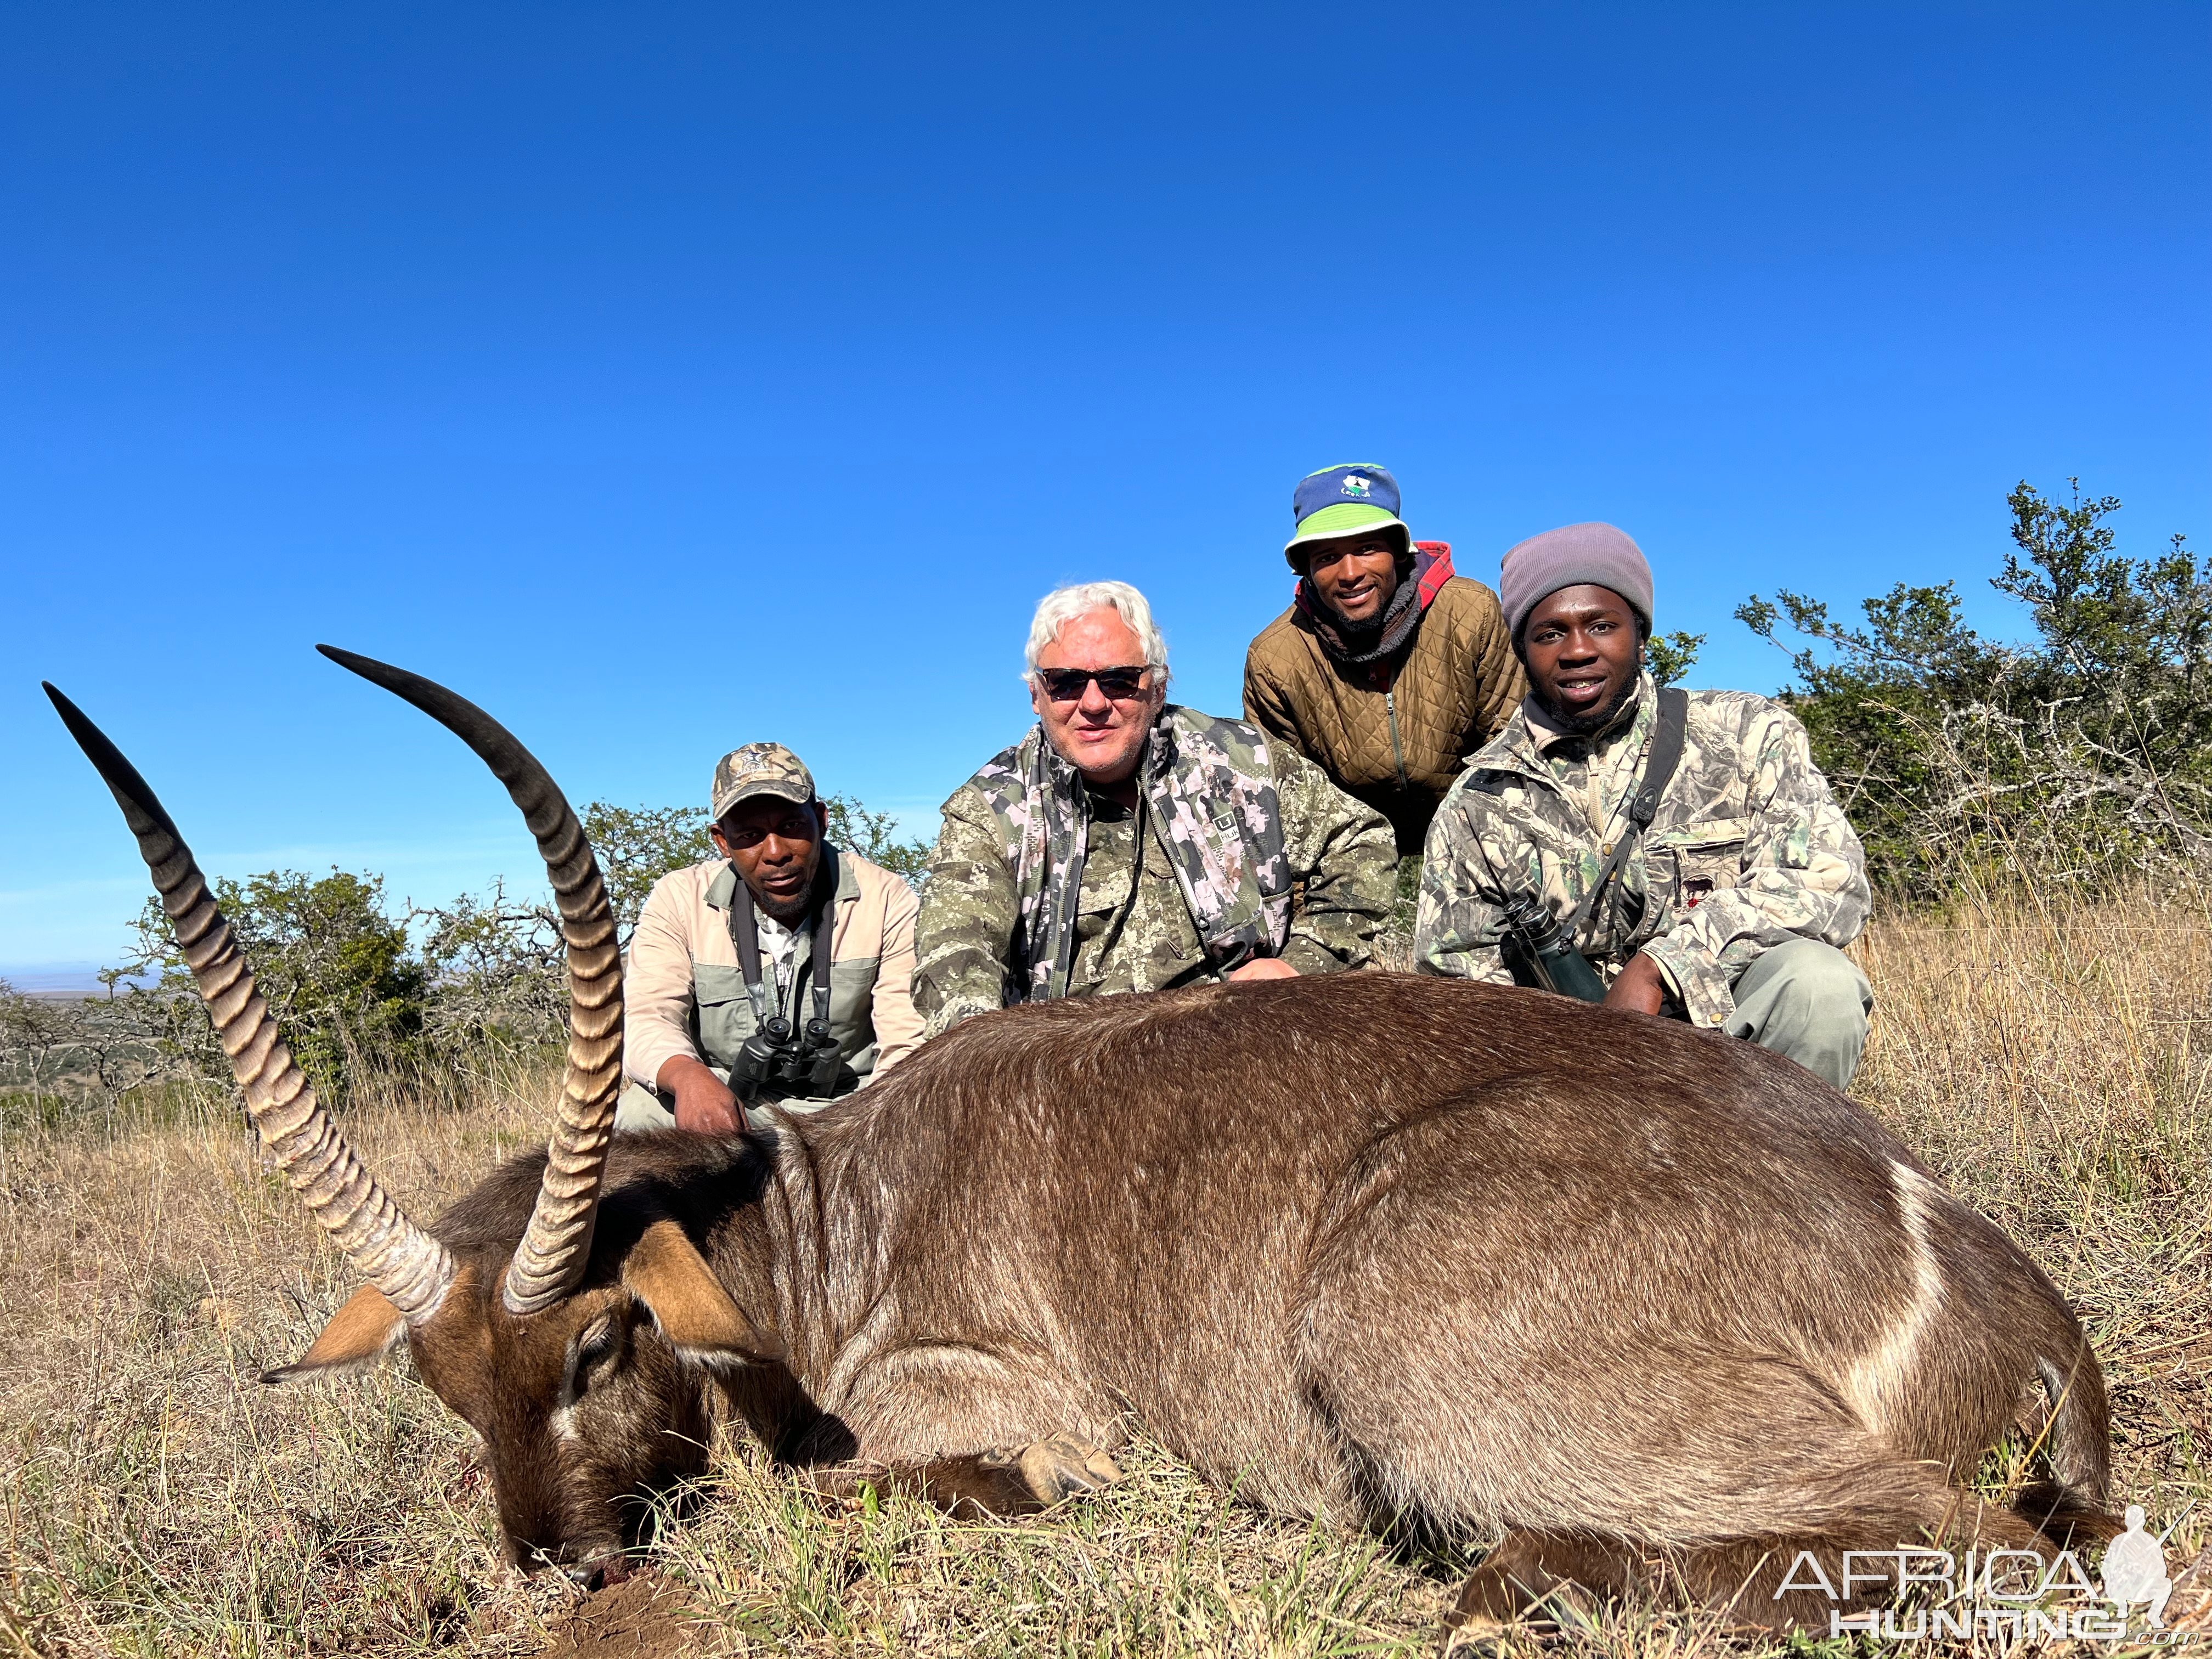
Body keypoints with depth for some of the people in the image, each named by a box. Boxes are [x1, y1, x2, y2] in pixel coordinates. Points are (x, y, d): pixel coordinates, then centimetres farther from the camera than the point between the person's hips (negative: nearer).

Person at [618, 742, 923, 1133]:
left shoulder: (887, 901, -7)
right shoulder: (678, 900, -3)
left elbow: (909, 1042, -12)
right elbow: (644, 1017, -12)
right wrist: (687, 1076, -37)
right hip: (725, 1108, 1)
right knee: (639, 1112, -30)